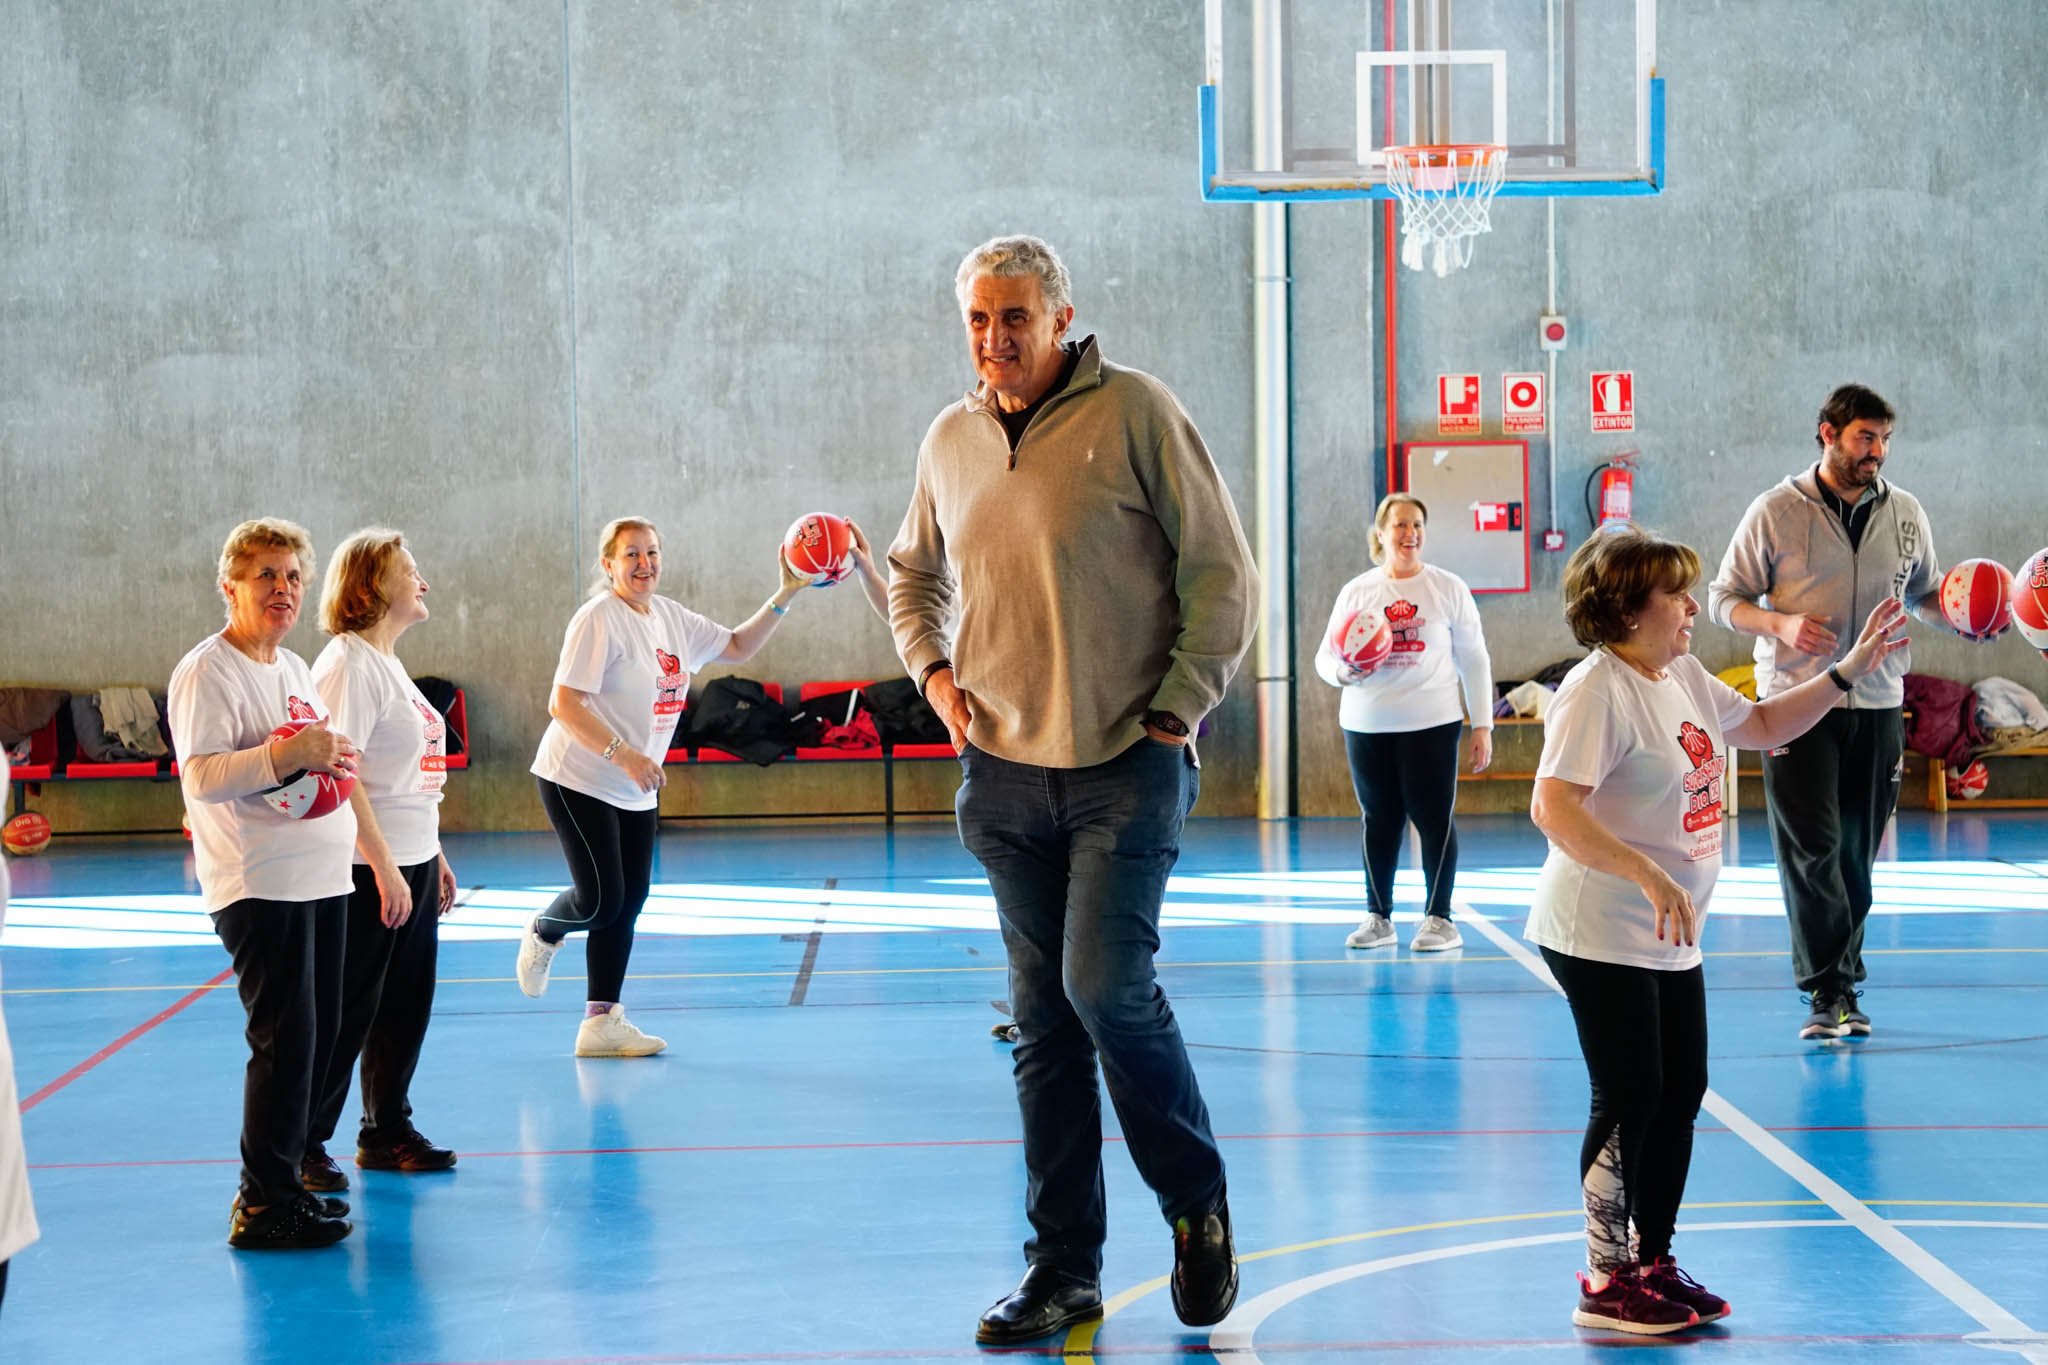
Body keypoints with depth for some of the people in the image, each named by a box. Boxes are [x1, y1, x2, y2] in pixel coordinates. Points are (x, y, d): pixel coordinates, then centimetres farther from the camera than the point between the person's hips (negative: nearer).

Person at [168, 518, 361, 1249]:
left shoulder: (295, 668, 17)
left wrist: (336, 758, 7)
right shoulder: (207, 670, -10)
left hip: (322, 879, 9)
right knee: (285, 1041, -9)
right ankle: (263, 1205, 0)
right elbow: (201, 777, -19)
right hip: (259, 886, -9)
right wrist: (289, 755, -30)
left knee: (317, 1036, 10)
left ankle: (285, 1181, 21)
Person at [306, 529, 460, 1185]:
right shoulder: (348, 663, -14)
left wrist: (435, 857, 21)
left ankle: (387, 1132, 25)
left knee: (405, 1007, 14)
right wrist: (384, 867, -23)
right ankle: (302, 1144, 8)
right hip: (367, 870, -9)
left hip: (412, 864, 9)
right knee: (347, 1014, -3)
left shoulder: (388, 662, 16)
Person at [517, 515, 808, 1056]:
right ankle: (542, 934, 23)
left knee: (629, 901, 4)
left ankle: (601, 1022, 11)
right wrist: (624, 754, -28)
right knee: (601, 899, -11)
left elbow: (738, 647, 18)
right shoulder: (599, 619, -15)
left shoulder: (671, 617, 8)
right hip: (579, 782, -7)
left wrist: (785, 596, 5)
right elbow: (563, 705, -21)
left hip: (637, 790, 7)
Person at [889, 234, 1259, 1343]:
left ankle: (1197, 1201, 11)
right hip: (1005, 772, 5)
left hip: (1126, 764, -5)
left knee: (1107, 986, -14)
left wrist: (1175, 711, -8)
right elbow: (912, 574, 26)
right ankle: (1063, 1269, 15)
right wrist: (932, 670, 9)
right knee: (1044, 1021, 7)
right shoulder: (950, 440, 9)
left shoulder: (1133, 411, -6)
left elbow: (1222, 574, -4)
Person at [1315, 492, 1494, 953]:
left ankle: (1439, 918, 6)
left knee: (1434, 819, -3)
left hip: (1431, 724, -2)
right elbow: (1325, 659, 8)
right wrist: (1343, 671, -16)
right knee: (1378, 819, 7)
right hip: (1366, 725, 2)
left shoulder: (1448, 588, 2)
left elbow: (1473, 659, 3)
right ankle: (1378, 916, 17)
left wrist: (1482, 726, -1)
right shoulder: (1356, 591, 6)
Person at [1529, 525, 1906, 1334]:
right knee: (1629, 1101, -4)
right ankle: (1606, 1284, 9)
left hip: (1670, 937, 9)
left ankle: (1654, 1264, 26)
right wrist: (1647, 874, -35)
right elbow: (1553, 809, -28)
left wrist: (1852, 669, 18)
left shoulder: (1684, 677, 10)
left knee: (1681, 1095, 13)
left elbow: (1762, 726, 27)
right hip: (1602, 938, -9)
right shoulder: (1596, 691, -19)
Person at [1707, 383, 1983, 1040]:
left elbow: (1924, 594, 18)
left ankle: (1839, 991, 19)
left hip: (1877, 705, 4)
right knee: (1812, 846, -11)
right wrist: (1781, 624, -18)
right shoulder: (1776, 511, -4)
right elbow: (1725, 598, 0)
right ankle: (1831, 990, -5)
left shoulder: (1904, 513, 8)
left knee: (1856, 854, 8)